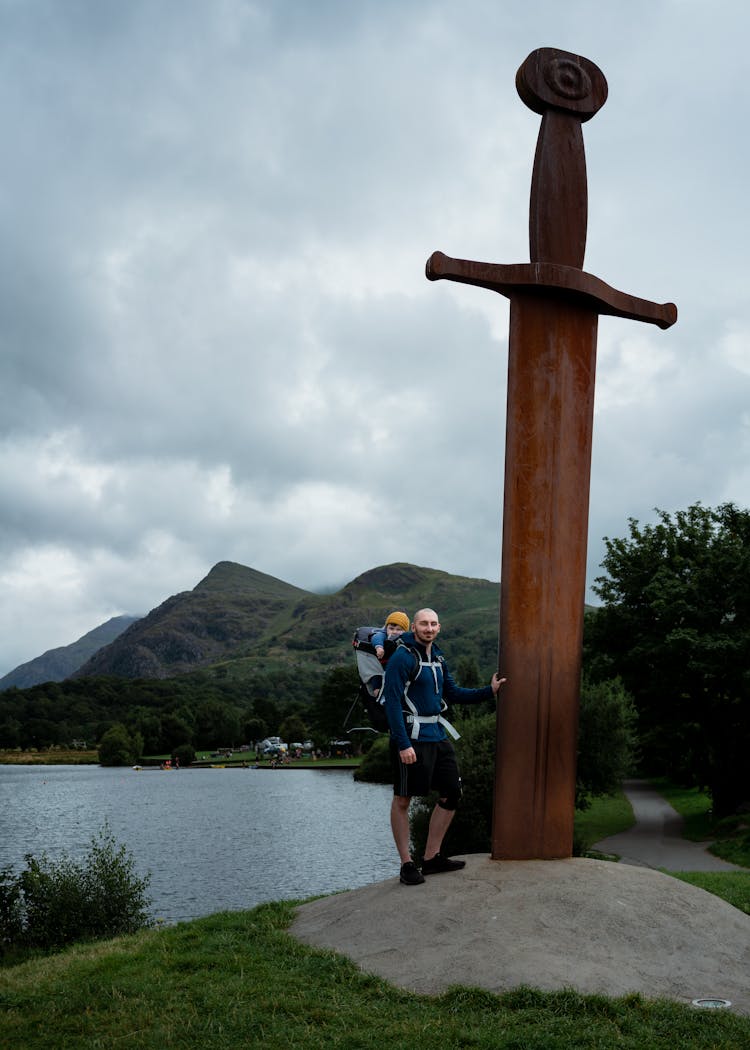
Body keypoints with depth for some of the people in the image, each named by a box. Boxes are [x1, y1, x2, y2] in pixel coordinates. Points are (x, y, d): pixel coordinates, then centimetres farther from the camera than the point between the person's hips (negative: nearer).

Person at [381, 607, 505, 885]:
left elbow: (453, 694, 20)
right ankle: (407, 864, 12)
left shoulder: (437, 657, 12)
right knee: (402, 799, 2)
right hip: (411, 738, -9)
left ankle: (431, 857, 21)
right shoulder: (402, 657, -13)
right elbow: (393, 703, -17)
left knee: (451, 794, 11)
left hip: (438, 737, 9)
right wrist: (403, 744, -22)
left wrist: (489, 691, 11)